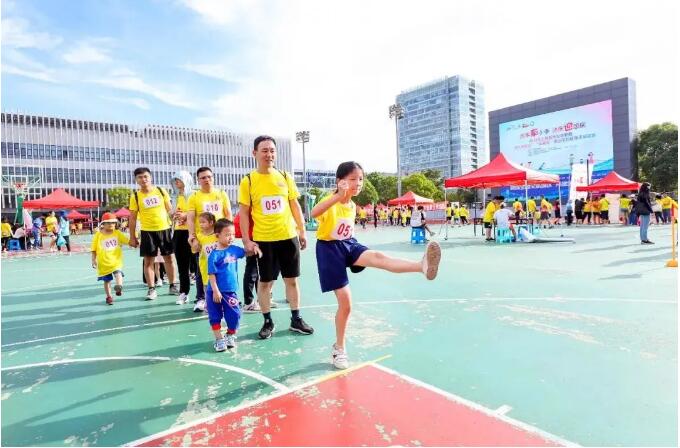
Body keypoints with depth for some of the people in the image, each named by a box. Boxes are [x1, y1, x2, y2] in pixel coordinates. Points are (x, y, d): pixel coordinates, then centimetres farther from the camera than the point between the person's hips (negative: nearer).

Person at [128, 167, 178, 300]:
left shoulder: (161, 191, 2)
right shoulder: (135, 196, -1)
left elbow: (169, 209, 8)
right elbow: (132, 218, 1)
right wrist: (132, 237, -1)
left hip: (165, 229, 1)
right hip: (147, 231, -1)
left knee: (169, 258, 9)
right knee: (148, 261, 2)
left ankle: (172, 286, 21)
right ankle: (151, 289, 13)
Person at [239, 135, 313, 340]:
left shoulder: (285, 177, 4)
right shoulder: (248, 181, -3)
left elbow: (295, 205, 9)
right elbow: (244, 212, -2)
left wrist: (302, 231, 6)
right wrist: (246, 240, -8)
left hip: (288, 237, 3)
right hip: (263, 240, -2)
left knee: (292, 279, 11)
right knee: (265, 282, 7)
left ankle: (296, 319, 26)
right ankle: (267, 322, 24)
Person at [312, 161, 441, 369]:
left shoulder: (352, 206, 7)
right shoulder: (330, 200, -17)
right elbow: (314, 213, -42)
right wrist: (338, 196, -55)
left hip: (348, 245, 5)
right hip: (330, 250, -5)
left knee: (377, 257, -29)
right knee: (345, 303, -2)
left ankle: (422, 266, -55)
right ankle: (339, 349, 18)